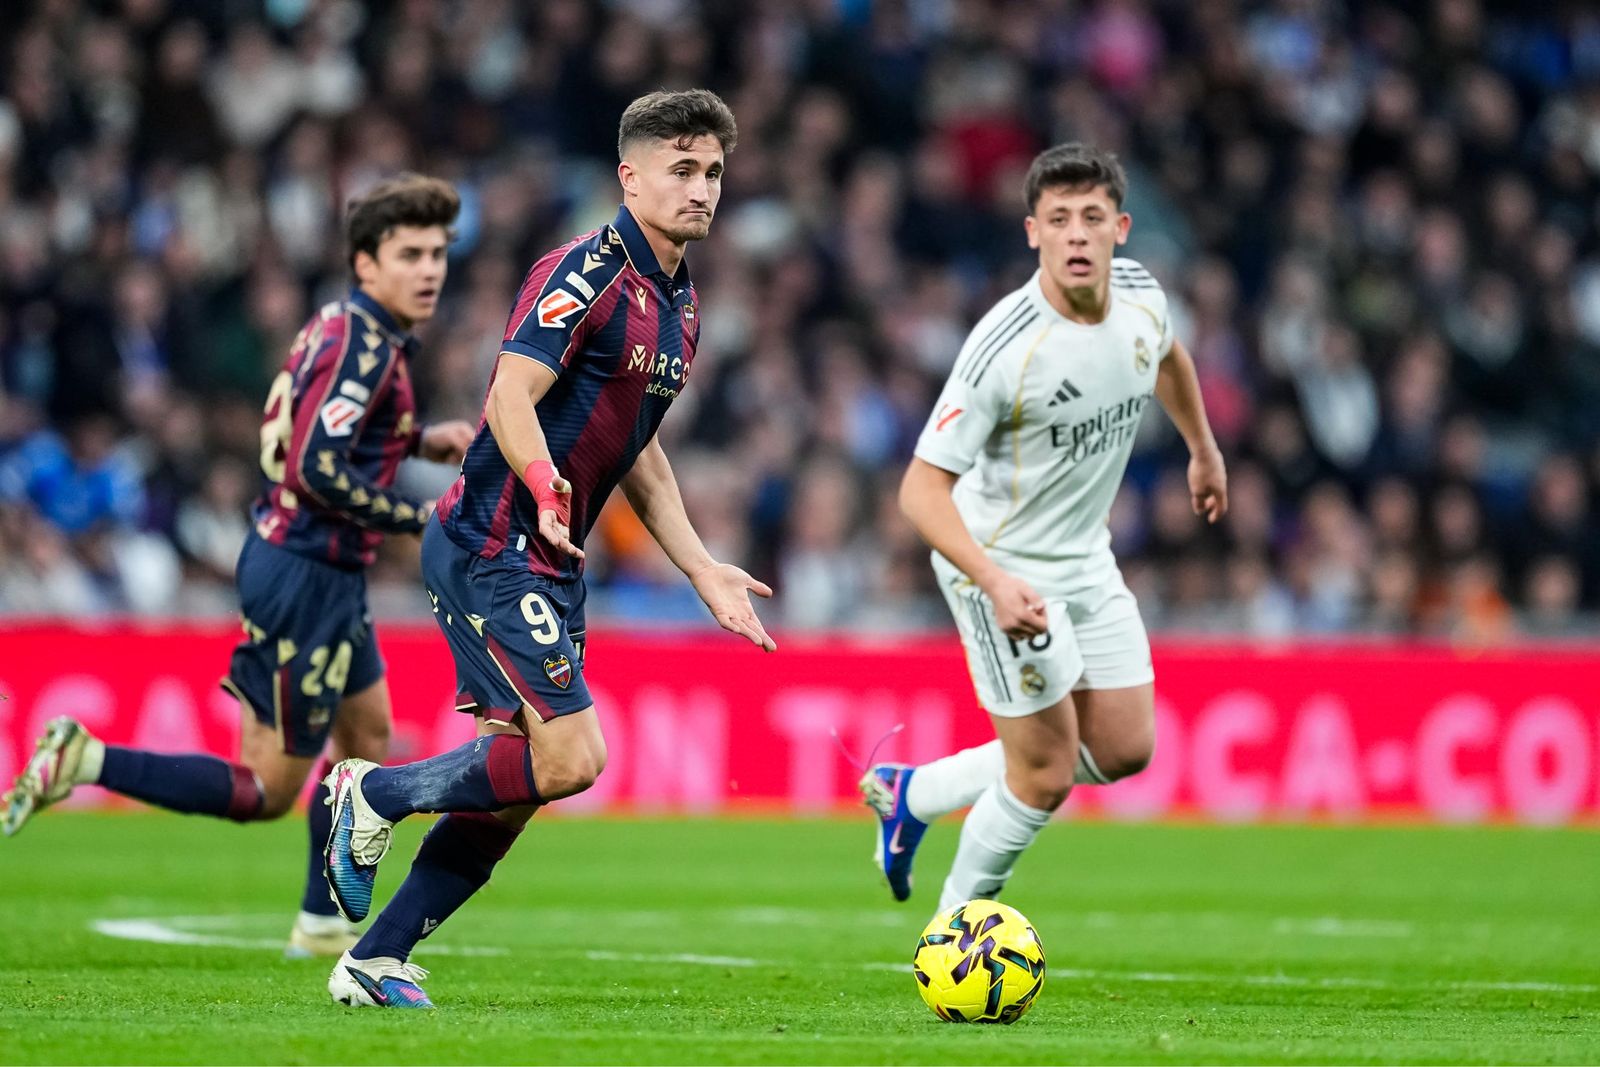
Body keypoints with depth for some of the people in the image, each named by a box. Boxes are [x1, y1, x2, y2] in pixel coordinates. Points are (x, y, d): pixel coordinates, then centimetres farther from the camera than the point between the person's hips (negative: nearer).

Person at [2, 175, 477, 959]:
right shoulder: (363, 347, -20)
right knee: (267, 790, -4)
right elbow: (317, 469, -28)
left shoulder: (346, 329, 11)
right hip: (306, 577, -10)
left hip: (327, 575, 10)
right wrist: (419, 519, -20)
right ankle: (88, 762, -3)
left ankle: (324, 926, 29)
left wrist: (422, 441, 14)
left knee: (368, 740, 20)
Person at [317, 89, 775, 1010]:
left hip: (550, 565, 9)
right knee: (570, 757, -16)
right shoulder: (589, 272, -15)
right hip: (491, 548, -9)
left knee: (516, 781, 6)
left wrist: (705, 571, 21)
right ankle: (377, 794, 4)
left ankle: (377, 961, 13)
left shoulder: (681, 302, 15)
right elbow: (512, 394, -24)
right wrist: (546, 486, -42)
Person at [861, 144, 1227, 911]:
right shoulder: (1003, 346, -29)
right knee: (1046, 776, -6)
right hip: (1001, 566, -7)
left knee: (1126, 751, 11)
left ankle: (914, 792, 27)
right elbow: (923, 488, -27)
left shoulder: (1140, 295, -9)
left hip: (1086, 560, 7)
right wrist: (994, 581, -40)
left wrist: (1203, 449, 28)